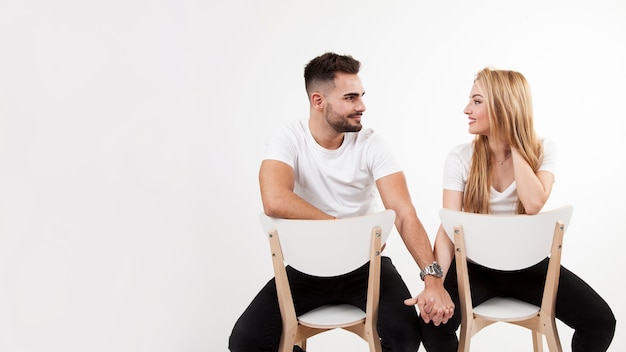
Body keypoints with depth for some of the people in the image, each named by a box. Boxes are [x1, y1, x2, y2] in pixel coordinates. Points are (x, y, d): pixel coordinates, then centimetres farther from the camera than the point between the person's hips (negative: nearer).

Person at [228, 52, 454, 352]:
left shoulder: (370, 144, -9)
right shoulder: (289, 139, -12)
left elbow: (404, 214, -18)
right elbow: (275, 201, -31)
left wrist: (432, 278, -32)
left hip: (366, 263, 0)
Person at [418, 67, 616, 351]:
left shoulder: (542, 150, -6)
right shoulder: (460, 158, -9)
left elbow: (534, 204, -24)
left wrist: (514, 145, -16)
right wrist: (437, 284, -29)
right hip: (476, 265, -1)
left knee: (600, 320, -17)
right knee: (433, 323, -29)